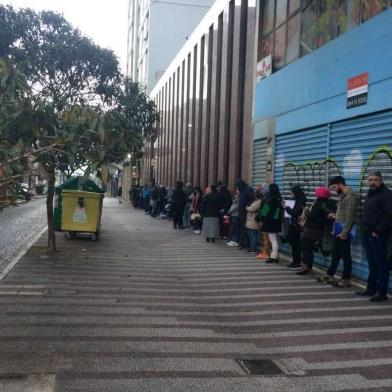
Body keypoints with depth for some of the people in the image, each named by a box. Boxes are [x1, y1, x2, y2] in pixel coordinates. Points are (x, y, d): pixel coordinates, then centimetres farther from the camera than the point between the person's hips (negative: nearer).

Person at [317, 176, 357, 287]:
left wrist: (344, 233, -22)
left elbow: (349, 217, -20)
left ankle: (346, 280, 8)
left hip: (343, 233, -9)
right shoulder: (343, 196, 15)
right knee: (335, 254, 16)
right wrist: (335, 216, 10)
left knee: (345, 256, 0)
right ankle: (329, 275, 25)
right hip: (338, 231, 9)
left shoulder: (349, 197, -15)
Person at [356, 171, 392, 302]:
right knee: (372, 263, 13)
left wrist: (378, 231, -18)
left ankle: (381, 292, 0)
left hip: (378, 235, -8)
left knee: (381, 263, -4)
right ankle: (371, 288, 20)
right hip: (367, 234, 8)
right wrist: (364, 229, 14)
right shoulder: (369, 194, 19)